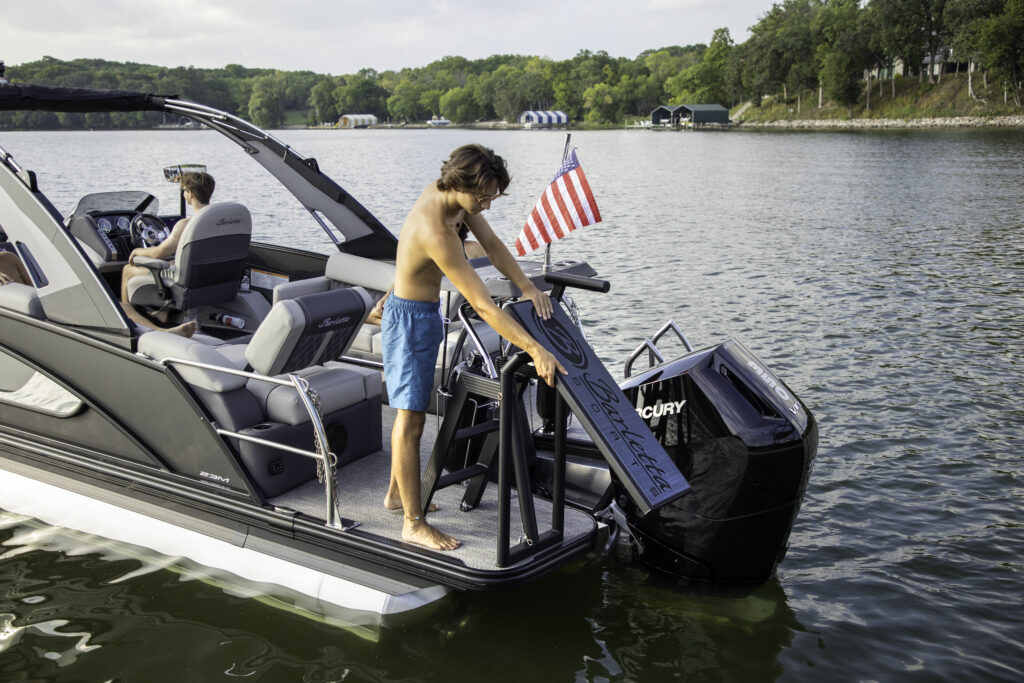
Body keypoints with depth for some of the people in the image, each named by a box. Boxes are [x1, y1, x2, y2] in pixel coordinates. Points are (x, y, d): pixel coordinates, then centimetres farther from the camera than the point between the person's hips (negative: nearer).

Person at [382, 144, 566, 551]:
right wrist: (535, 350, -36)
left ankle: (397, 493, 35)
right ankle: (413, 524, 4)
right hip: (410, 318, -10)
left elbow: (492, 245, 3)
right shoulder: (436, 232, -34)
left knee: (411, 410, 19)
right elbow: (482, 306, -36)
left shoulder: (451, 192, -6)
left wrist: (526, 287, -10)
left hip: (426, 312, 10)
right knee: (411, 418, -4)